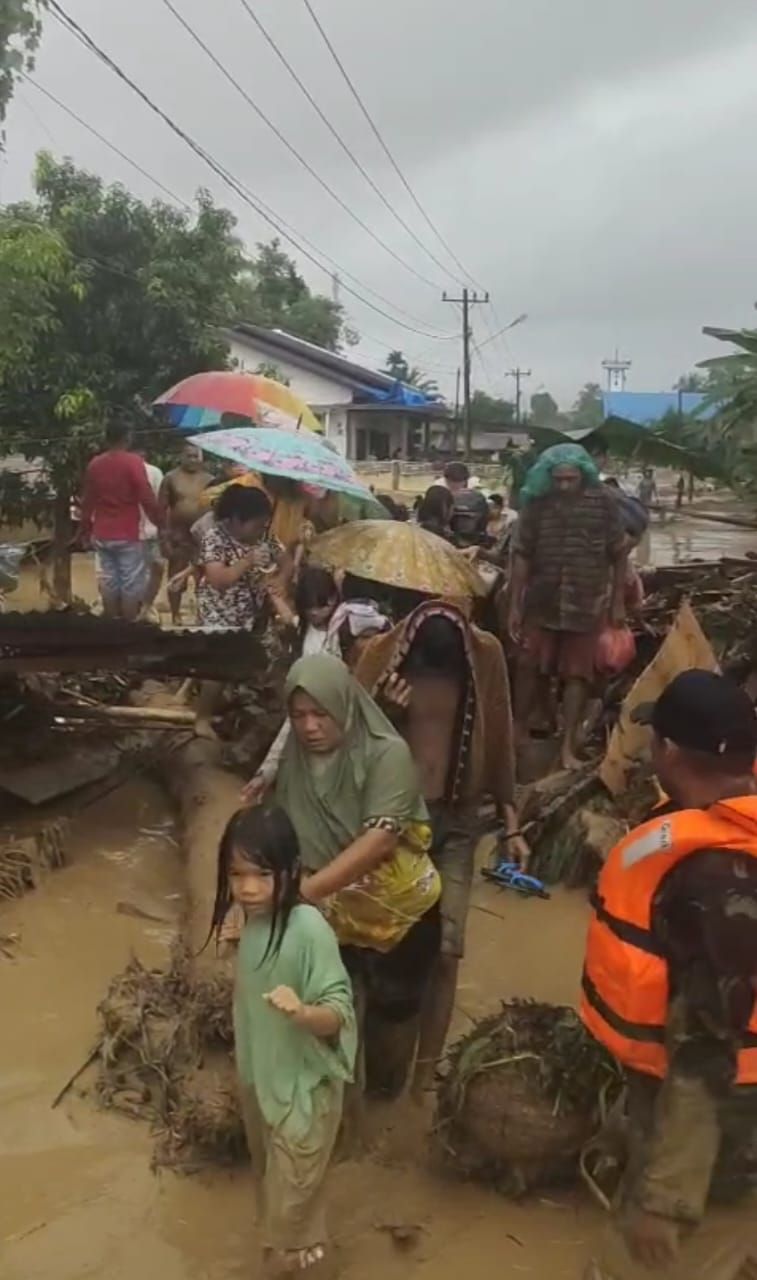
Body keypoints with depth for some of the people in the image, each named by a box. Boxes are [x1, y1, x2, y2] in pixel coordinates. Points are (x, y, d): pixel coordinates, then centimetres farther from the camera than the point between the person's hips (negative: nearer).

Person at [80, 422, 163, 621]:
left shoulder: (94, 464, 7)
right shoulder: (133, 462, -10)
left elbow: (87, 501, 14)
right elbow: (147, 498, -14)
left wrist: (86, 529, 24)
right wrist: (161, 523, -3)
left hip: (101, 534, 5)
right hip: (128, 534, -5)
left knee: (108, 582, 11)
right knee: (131, 584, 1)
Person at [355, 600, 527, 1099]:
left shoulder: (486, 654, -10)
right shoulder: (382, 653, -13)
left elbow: (499, 742, 0)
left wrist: (511, 825, 2)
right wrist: (383, 714, -24)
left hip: (457, 820, 1)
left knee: (445, 950, -2)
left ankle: (424, 1072, 17)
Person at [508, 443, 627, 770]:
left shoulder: (603, 501, -8)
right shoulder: (536, 501, -7)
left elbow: (619, 554, 0)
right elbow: (521, 556, -3)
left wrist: (618, 602, 0)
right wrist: (514, 605, -3)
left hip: (586, 603, -1)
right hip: (541, 601, 1)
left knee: (577, 674, 5)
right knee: (530, 667, 11)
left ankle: (568, 746, 14)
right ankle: (518, 729, 29)